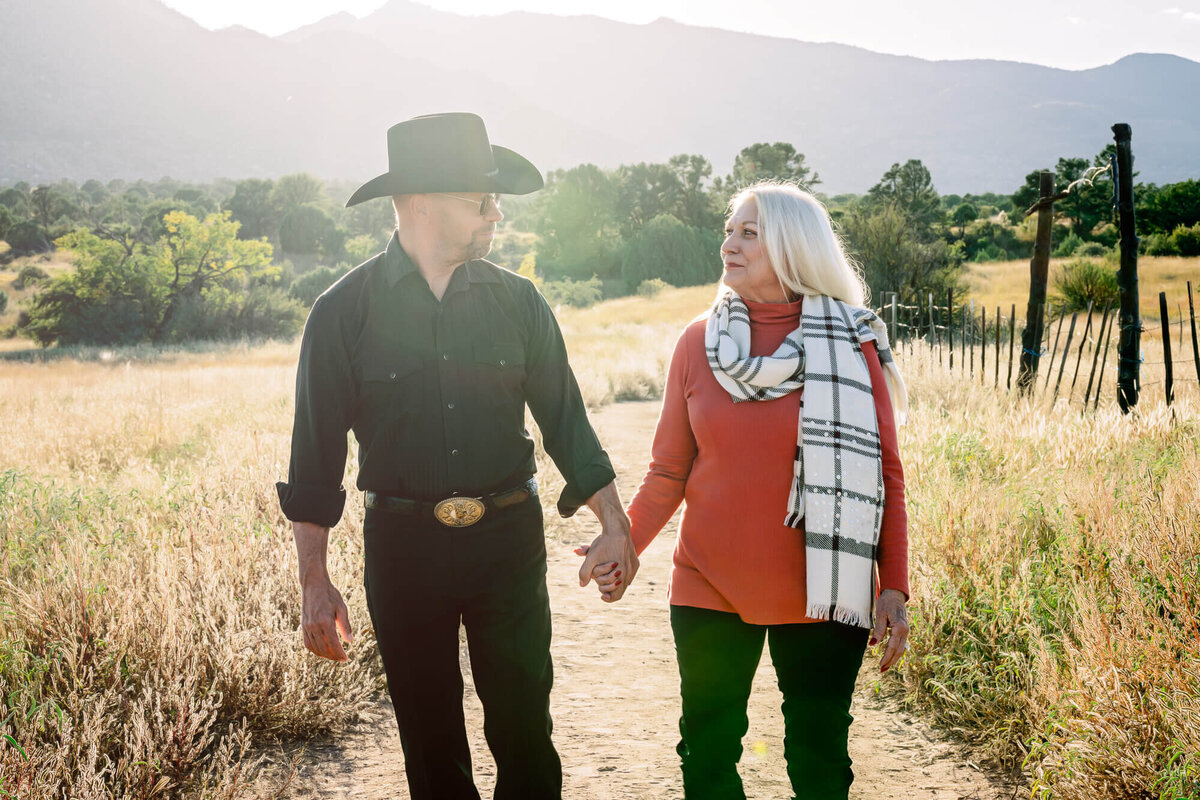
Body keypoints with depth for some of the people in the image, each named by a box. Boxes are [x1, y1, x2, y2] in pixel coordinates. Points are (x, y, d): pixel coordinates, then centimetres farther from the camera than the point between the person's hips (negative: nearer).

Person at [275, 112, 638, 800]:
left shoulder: (516, 301, 2)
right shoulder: (344, 311, -5)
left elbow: (564, 416, 8)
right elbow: (317, 453, -2)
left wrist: (614, 524, 2)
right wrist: (314, 581, -4)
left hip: (509, 539, 1)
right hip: (403, 545, -1)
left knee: (525, 730, 6)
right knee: (430, 740, 11)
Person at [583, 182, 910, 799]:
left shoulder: (852, 346, -4)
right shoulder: (698, 342, 2)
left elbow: (885, 474, -2)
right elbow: (669, 470, 5)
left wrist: (894, 586, -7)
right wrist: (625, 543, -9)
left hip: (818, 595, -2)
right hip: (709, 588, 2)